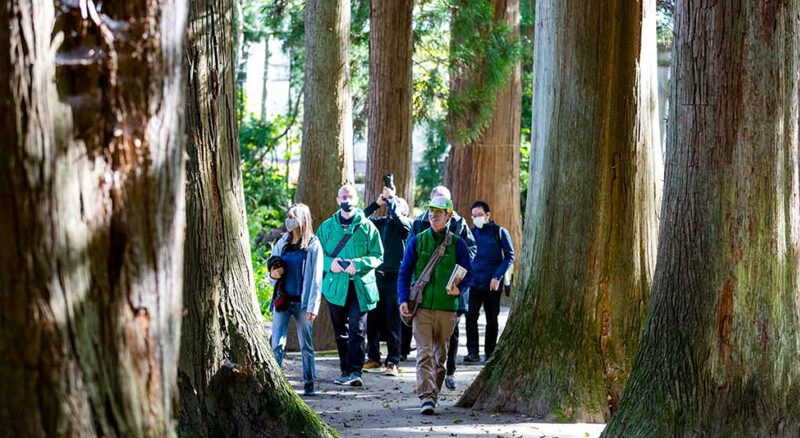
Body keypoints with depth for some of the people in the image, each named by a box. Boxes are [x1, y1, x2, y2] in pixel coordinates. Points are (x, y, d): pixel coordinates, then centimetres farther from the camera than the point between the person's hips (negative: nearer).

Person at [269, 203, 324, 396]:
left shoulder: (313, 245, -1)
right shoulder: (281, 244, 11)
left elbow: (316, 278, -4)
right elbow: (272, 277, 20)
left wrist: (313, 306, -11)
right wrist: (273, 275, -5)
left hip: (302, 302, -3)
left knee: (306, 345, 4)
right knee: (277, 344, -6)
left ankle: (309, 384, 11)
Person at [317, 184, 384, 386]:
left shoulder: (366, 227, 4)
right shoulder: (327, 226, 11)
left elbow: (377, 256, 2)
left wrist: (358, 264, -15)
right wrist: (329, 263, -10)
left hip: (360, 286, -3)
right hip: (336, 286, 3)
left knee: (357, 329, -11)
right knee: (341, 331, 9)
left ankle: (355, 371, -15)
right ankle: (345, 370, 17)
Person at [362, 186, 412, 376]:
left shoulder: (405, 223, 0)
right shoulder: (382, 223, 14)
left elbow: (395, 214, -19)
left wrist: (391, 197, -5)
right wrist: (377, 203, 5)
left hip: (395, 277, -5)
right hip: (378, 275, 5)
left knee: (393, 322, -2)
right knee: (373, 319, 7)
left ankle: (393, 362, 1)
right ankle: (374, 359, 16)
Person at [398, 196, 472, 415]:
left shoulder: (457, 244, 6)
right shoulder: (417, 241, 7)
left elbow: (467, 274, 8)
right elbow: (404, 272, 8)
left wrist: (459, 288, -14)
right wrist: (403, 300, -6)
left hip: (447, 308, 1)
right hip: (421, 306, -1)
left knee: (441, 355, 10)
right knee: (424, 353, -12)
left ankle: (433, 394, 24)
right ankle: (426, 397, -19)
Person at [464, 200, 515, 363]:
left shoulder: (500, 232, -1)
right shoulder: (472, 233, 9)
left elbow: (509, 256, -3)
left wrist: (497, 277, -12)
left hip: (492, 284, -2)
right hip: (475, 282, 2)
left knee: (491, 319, 8)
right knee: (471, 316, -12)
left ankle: (490, 353, 17)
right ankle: (473, 352, -11)